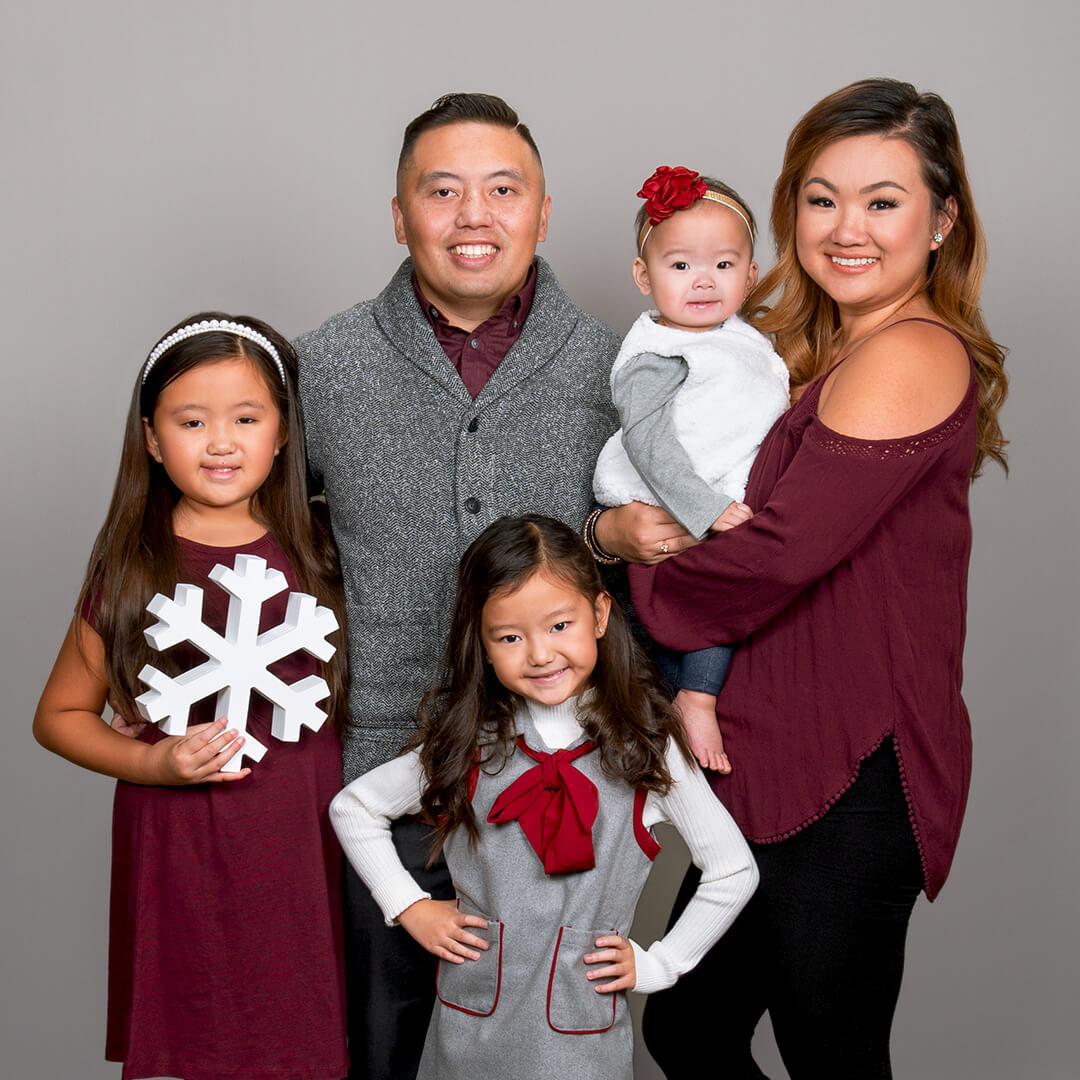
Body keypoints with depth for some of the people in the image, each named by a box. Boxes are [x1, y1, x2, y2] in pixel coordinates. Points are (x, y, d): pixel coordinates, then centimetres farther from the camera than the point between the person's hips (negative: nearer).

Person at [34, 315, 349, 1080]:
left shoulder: (318, 558, 3)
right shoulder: (132, 572, -3)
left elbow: (363, 693, 14)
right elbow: (60, 715, 5)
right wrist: (153, 762, -10)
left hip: (303, 849, 2)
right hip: (179, 856, -1)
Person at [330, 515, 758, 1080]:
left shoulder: (645, 749, -8)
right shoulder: (467, 746, -5)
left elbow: (734, 872, 1)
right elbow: (351, 807, 8)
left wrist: (656, 964, 0)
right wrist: (410, 906, 2)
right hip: (470, 1025, 1)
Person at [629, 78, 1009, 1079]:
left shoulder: (907, 359, -17)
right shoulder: (825, 356, 14)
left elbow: (778, 550, -23)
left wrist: (644, 587, -6)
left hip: (852, 783, -9)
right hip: (789, 769, 9)